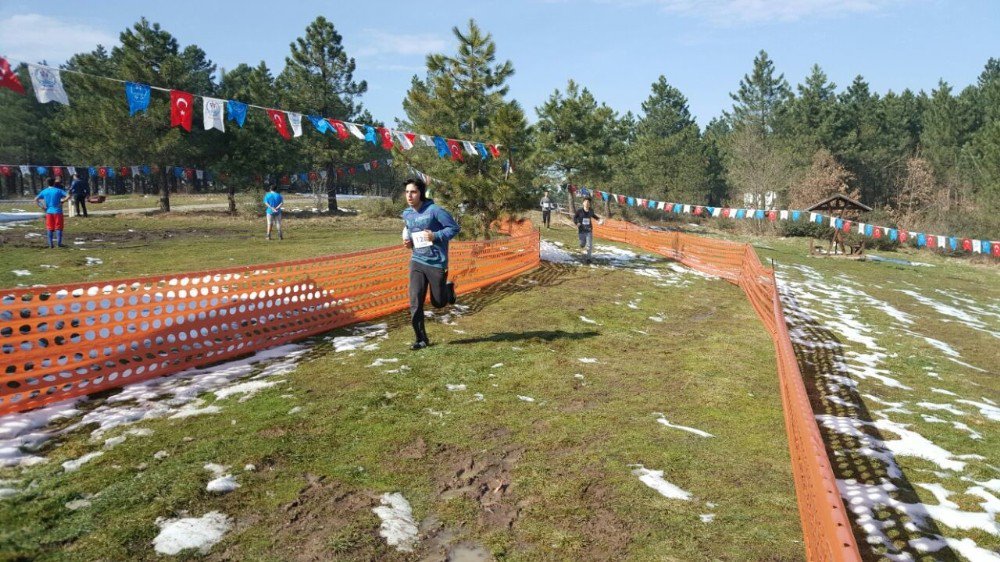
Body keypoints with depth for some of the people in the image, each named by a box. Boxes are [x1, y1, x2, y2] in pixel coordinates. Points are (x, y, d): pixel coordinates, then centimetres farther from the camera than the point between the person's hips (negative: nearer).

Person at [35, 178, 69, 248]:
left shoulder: (44, 191, 6)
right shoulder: (58, 190, -4)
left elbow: (36, 199, 5)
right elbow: (68, 196, -16)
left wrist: (42, 206, 5)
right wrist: (62, 202, -11)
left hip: (48, 212, 3)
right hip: (57, 211, -3)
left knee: (50, 228, 9)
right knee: (58, 228, 3)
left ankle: (51, 244, 8)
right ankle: (59, 243, -3)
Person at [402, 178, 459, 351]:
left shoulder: (434, 211, -14)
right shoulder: (407, 214, 6)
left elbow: (454, 228, -10)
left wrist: (435, 236, -23)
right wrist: (408, 241, 4)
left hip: (437, 263, -4)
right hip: (417, 262, 5)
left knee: (438, 302, 10)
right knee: (415, 302, -5)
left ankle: (449, 289, 44)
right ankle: (421, 339, 7)